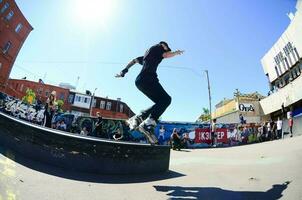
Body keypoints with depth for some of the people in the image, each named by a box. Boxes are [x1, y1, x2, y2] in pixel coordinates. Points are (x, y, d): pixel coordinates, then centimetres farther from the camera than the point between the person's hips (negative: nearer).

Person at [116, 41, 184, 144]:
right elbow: (166, 55, -5)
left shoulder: (148, 54, 36)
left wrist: (124, 71, 37)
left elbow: (134, 60, 38)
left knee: (161, 102, 6)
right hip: (147, 78, -9)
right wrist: (176, 52, 14)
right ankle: (148, 124, -32)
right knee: (166, 99, -18)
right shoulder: (157, 47, 13)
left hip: (140, 81, 9)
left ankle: (138, 117, -2)